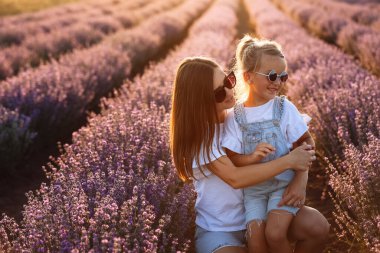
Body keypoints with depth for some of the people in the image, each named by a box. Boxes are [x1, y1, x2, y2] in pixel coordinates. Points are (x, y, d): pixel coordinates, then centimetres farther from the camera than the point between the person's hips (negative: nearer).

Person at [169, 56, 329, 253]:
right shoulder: (197, 134, -17)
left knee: (317, 226, -18)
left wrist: (298, 179, -17)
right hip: (218, 229, -4)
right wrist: (289, 161, -23)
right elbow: (235, 178, -26)